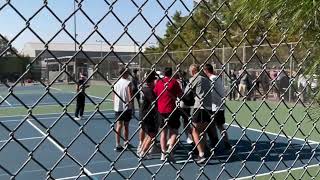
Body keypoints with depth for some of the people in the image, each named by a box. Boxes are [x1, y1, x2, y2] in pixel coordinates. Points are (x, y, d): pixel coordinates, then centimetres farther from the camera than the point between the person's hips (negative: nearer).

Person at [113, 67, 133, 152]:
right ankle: (126, 143, 24)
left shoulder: (116, 83, 6)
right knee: (126, 126, 10)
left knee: (119, 125, 3)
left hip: (117, 107, 4)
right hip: (126, 107, -4)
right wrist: (132, 106, -6)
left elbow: (114, 96, 10)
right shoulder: (128, 83, -9)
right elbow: (130, 96, -12)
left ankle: (118, 145, -2)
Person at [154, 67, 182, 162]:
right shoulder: (174, 81, -5)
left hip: (161, 110, 4)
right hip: (171, 109, -4)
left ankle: (163, 153, 12)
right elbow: (180, 95, -4)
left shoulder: (158, 82, 6)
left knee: (163, 132, 12)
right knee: (174, 131, 5)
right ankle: (170, 149, -14)